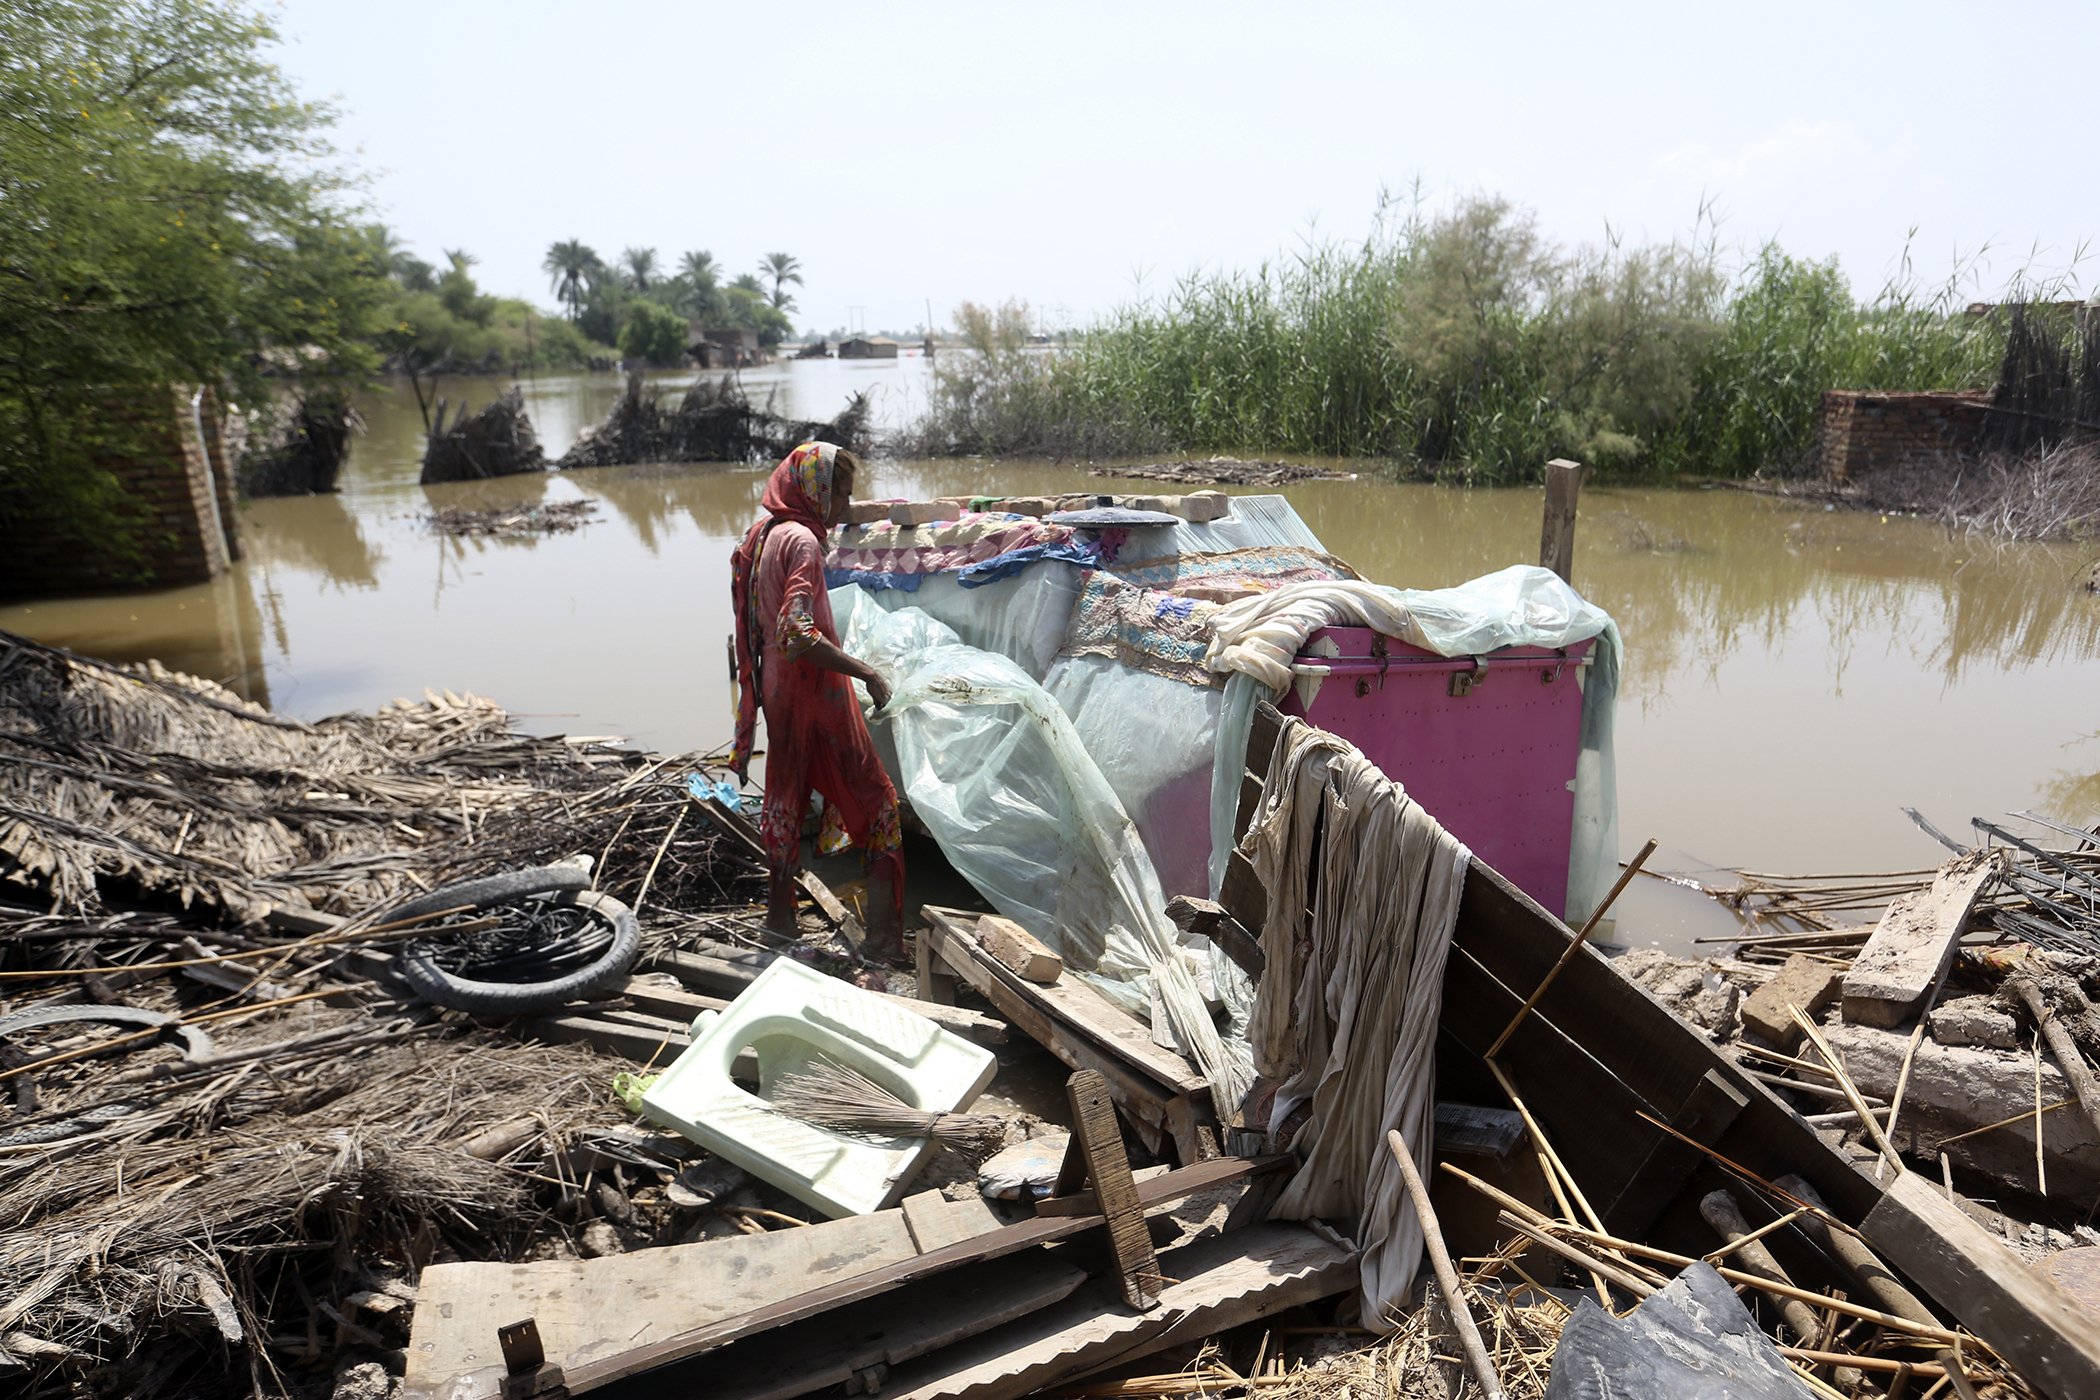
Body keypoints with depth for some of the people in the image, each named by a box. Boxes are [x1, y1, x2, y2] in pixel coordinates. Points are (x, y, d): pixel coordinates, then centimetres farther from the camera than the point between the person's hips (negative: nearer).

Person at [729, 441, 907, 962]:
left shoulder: (763, 534, 11)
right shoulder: (801, 539, -17)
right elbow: (799, 633, -27)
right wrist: (867, 673, -22)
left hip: (777, 687, 9)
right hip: (814, 691, -9)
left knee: (786, 796, 19)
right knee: (876, 802, -1)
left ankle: (780, 917, 31)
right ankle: (884, 937, 1)